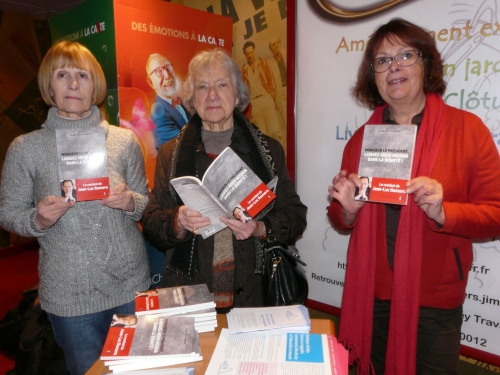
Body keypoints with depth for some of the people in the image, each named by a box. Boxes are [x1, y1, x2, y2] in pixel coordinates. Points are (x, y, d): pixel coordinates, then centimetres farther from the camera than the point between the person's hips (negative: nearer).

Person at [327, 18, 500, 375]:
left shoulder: (467, 128, -7)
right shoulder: (360, 138, 2)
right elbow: (342, 222, 8)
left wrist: (442, 212, -24)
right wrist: (348, 209, -13)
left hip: (435, 304, -3)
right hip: (371, 297, 3)